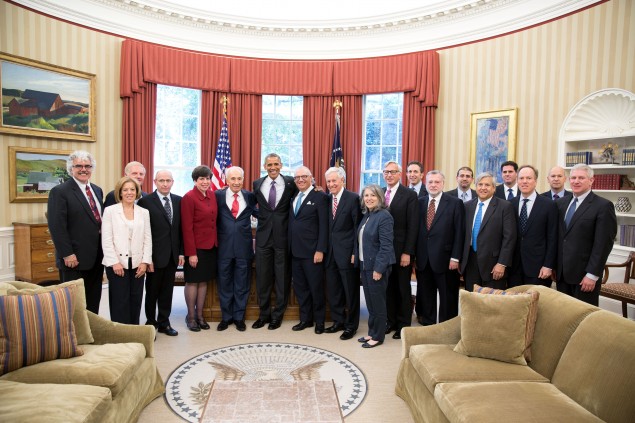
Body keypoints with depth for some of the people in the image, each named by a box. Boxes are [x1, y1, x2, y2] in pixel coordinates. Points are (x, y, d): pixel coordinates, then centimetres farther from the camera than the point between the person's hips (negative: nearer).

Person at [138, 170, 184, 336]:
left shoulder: (178, 200, 5)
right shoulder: (145, 201, -8)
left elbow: (180, 228, 7)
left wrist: (181, 252, 4)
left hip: (172, 255, 4)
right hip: (155, 255, -4)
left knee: (167, 291, 13)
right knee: (152, 291, 11)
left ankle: (164, 323, 27)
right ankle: (151, 323, 28)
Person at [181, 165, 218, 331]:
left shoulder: (212, 195, 7)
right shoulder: (189, 197, -12)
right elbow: (187, 228, -14)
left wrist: (216, 243, 5)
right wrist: (191, 253, -16)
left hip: (211, 246, 6)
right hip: (196, 247, -6)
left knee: (204, 281, 13)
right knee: (192, 281, 7)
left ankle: (200, 315, 26)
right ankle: (190, 316, 21)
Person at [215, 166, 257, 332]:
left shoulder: (250, 196, 4)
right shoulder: (218, 195, 0)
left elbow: (256, 212, 15)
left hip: (244, 246, 1)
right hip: (224, 246, -1)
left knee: (242, 284, 10)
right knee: (224, 283, 11)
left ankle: (239, 317, 25)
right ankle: (226, 317, 27)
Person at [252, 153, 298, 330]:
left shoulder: (291, 183, -2)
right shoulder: (257, 184, 6)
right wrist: (262, 217, 6)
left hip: (283, 237, -2)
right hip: (263, 236, 2)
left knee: (282, 279, 7)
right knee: (262, 278, 10)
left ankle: (277, 315, 23)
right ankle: (264, 314, 26)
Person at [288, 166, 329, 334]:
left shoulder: (319, 196, -6)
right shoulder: (294, 197, 15)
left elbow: (324, 226, -11)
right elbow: (291, 223, 13)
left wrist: (320, 250, -16)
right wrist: (290, 247, 7)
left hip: (312, 252, -6)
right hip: (295, 251, 6)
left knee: (316, 287, 4)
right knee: (300, 287, 13)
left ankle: (319, 321, 20)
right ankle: (305, 319, 27)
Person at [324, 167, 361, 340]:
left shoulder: (353, 198, -9)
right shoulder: (326, 199, 9)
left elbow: (358, 227, -11)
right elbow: (326, 226, 12)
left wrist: (355, 252, -13)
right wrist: (324, 249, 6)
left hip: (347, 252, -6)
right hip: (331, 252, 6)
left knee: (350, 291, 7)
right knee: (332, 290, 14)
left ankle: (351, 325, 22)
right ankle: (338, 321, 31)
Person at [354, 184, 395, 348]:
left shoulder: (384, 216, -15)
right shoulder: (366, 215, 11)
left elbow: (386, 245, -20)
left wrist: (378, 268, -22)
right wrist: (357, 258, 9)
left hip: (376, 266, -8)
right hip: (365, 265, 8)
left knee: (377, 302, 4)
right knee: (370, 302, 16)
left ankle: (378, 336, 17)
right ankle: (371, 332, 29)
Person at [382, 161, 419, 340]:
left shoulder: (410, 195, -6)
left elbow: (413, 226, -10)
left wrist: (407, 252, -14)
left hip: (402, 251, -4)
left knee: (403, 289, 9)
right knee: (388, 288, 11)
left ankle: (403, 325, 22)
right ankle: (391, 321, 26)